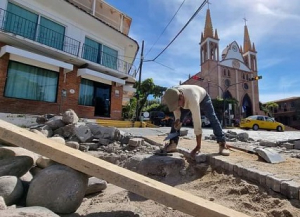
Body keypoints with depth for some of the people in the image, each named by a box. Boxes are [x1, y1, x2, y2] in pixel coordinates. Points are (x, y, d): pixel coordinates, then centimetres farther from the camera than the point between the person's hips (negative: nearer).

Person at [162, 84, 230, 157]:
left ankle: (222, 144, -12)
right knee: (175, 123, -5)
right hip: (186, 101, 4)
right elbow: (176, 108, -10)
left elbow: (197, 122, -49)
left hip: (203, 97, -4)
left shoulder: (192, 100, -51)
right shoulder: (172, 96, -34)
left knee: (212, 119, -21)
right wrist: (177, 119, -29)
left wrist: (198, 146, -45)